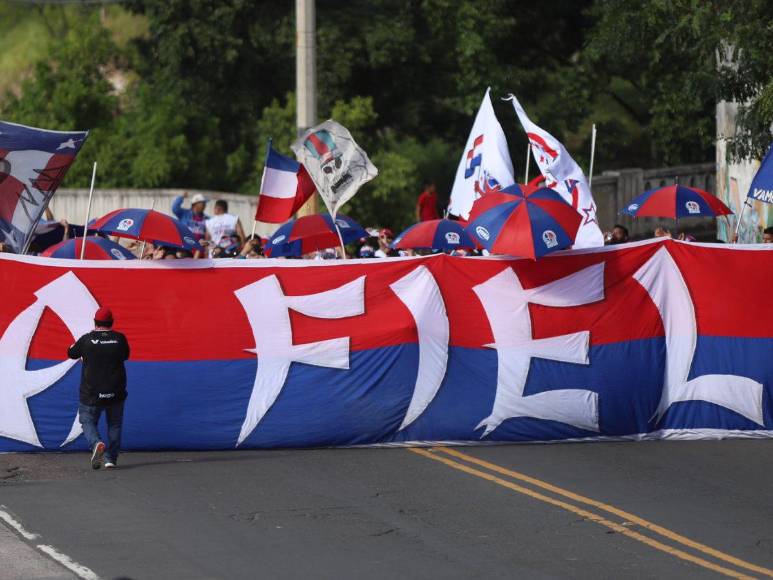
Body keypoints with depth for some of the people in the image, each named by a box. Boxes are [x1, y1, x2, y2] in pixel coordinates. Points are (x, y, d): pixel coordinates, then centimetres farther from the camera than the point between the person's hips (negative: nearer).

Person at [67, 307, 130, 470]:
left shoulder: (86, 340, -8)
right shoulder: (119, 339, -4)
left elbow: (71, 353, 9)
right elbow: (125, 356, 15)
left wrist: (75, 345, 31)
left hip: (91, 394, -2)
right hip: (115, 394, 2)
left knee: (88, 422, 11)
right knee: (114, 425, 17)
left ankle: (96, 443, -19)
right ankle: (111, 458, 12)